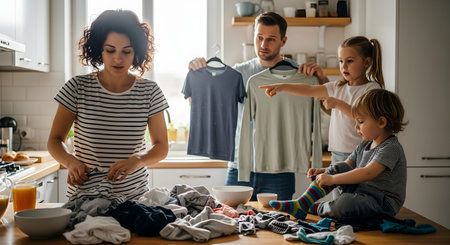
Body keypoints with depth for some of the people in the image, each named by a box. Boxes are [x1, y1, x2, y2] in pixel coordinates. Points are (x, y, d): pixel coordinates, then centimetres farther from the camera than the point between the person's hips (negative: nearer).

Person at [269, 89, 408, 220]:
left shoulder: (391, 148, -18)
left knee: (345, 203, -36)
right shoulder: (364, 145, 12)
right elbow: (346, 166, 15)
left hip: (383, 202, -8)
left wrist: (332, 179, -29)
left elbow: (368, 173, -30)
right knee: (339, 168, -8)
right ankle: (301, 204, -13)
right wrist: (322, 171, -4)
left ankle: (316, 208, -4)